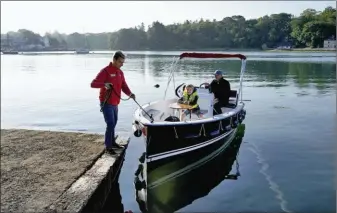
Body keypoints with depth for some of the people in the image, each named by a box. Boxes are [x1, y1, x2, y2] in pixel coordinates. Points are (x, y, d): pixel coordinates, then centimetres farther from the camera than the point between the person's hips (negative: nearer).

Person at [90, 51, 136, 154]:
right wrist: (104, 84, -39)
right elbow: (93, 84, -20)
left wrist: (130, 93, -19)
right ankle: (108, 146, -1)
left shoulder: (120, 72, 8)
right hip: (106, 103, -8)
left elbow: (123, 85, 2)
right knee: (110, 124, -12)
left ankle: (112, 142, 35)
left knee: (114, 122, 19)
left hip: (115, 103, 8)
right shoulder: (105, 71, -15)